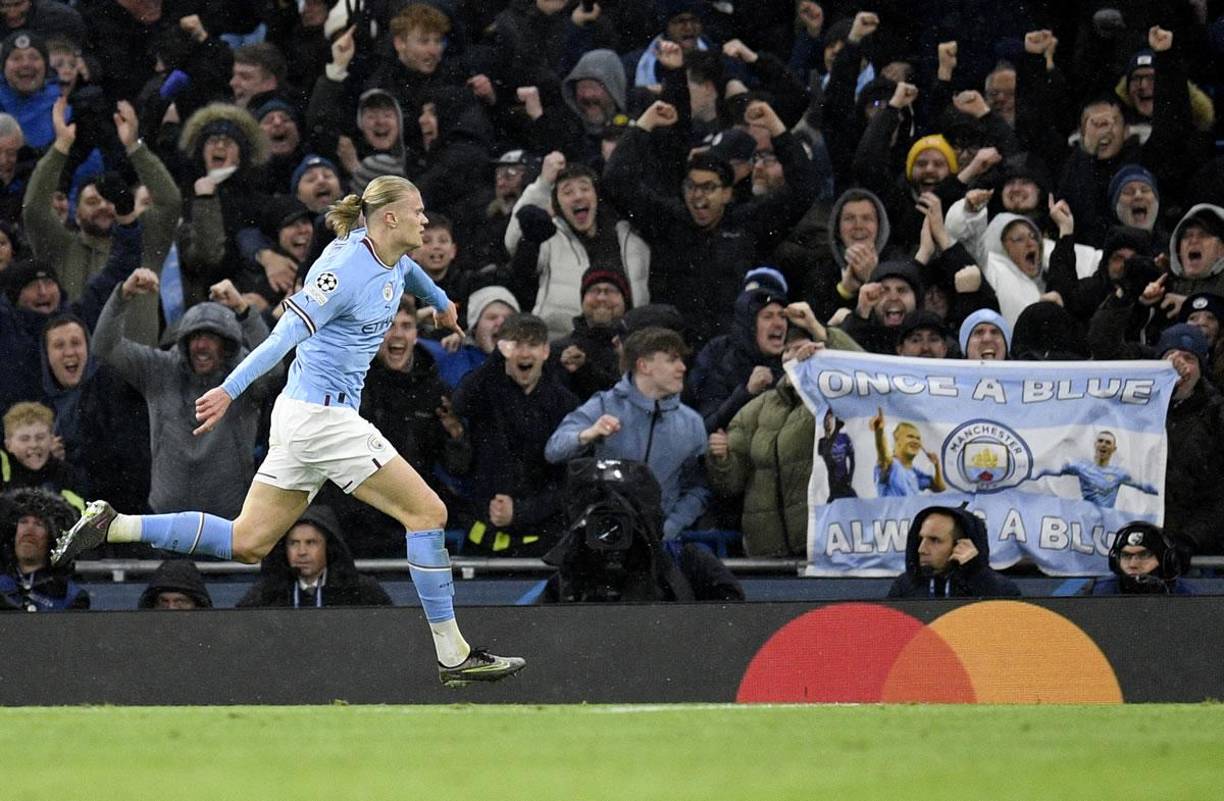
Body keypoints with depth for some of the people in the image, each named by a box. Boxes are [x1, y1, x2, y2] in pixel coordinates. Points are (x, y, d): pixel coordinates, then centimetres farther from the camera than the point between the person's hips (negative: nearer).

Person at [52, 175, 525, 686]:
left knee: (247, 544, 8)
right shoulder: (347, 269, -18)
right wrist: (231, 390, -31)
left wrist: (440, 302, 55)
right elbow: (287, 331, -25)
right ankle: (453, 656, -2)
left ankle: (113, 527, 4)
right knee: (427, 512, -6)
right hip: (321, 415, -10)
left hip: (302, 415, 10)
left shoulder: (394, 261, 10)